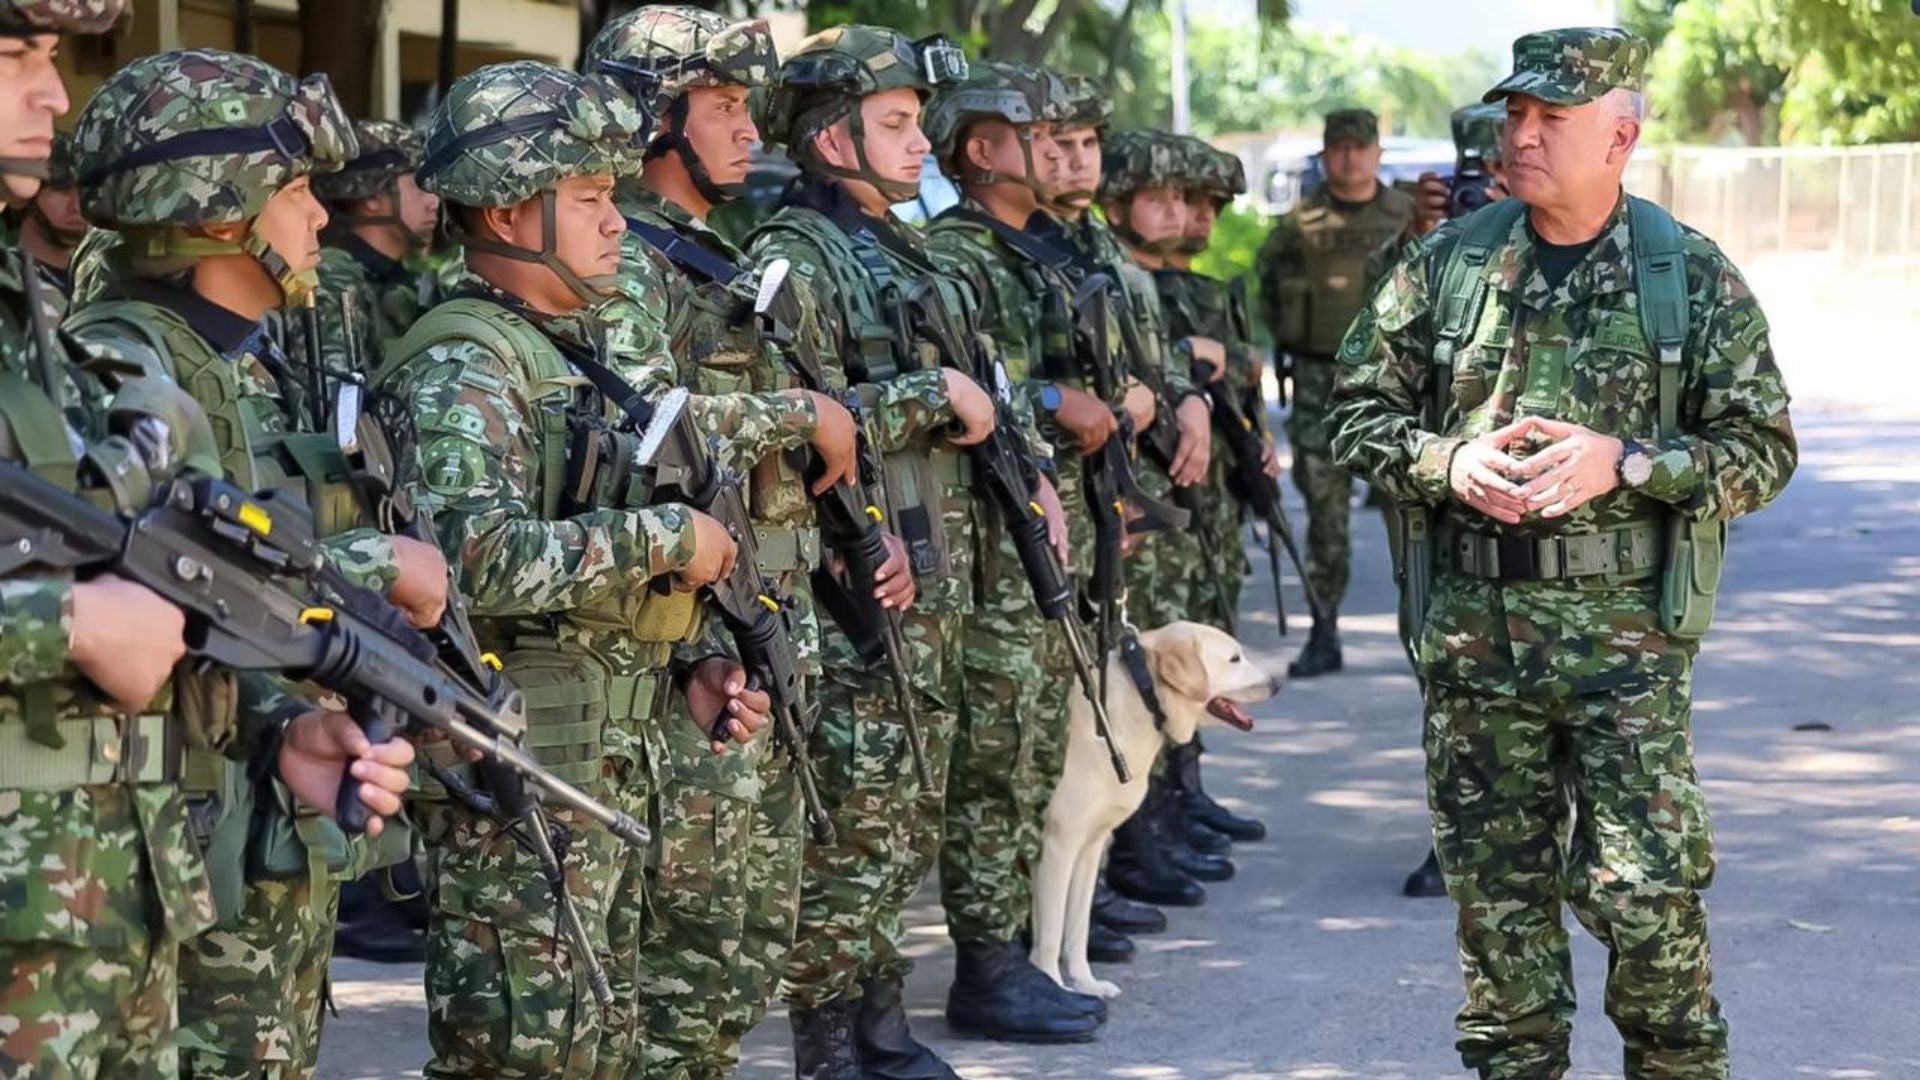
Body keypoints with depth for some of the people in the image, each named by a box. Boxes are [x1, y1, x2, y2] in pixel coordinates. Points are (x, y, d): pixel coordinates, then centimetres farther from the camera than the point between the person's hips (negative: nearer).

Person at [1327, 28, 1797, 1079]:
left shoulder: (1694, 278, 1)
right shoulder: (1447, 263, 6)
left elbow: (1762, 447, 1)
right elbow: (1356, 406, 10)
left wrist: (1624, 464, -14)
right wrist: (1446, 462, -9)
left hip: (1626, 629, -2)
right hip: (1472, 627, 2)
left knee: (1646, 891, -6)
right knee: (1496, 886, 8)